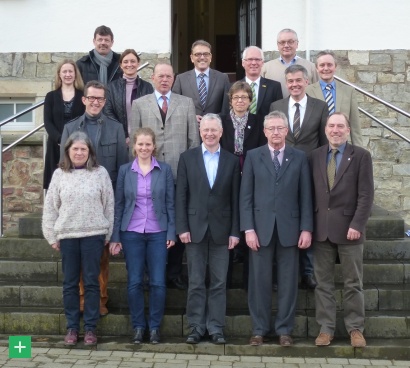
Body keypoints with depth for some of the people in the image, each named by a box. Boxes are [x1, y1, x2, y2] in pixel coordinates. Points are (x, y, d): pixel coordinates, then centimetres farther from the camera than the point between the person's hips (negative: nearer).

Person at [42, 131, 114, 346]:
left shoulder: (100, 173, 0)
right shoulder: (59, 174, 5)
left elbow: (109, 205, 3)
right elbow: (50, 207, 7)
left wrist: (108, 234, 1)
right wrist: (52, 235, 5)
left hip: (93, 234, -2)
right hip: (67, 235, 2)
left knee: (91, 282, 3)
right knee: (70, 283, 7)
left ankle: (90, 328, 11)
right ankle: (72, 328, 17)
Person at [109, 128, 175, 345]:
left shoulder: (165, 170, 3)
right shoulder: (125, 170, 4)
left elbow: (170, 203, 3)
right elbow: (119, 204, 5)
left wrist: (171, 233, -4)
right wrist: (115, 236, 2)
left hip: (158, 233, 0)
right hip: (131, 233, 1)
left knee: (158, 283, -1)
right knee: (134, 282, 4)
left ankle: (154, 327, 14)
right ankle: (138, 326, 17)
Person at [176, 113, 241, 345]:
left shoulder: (232, 161, 6)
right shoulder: (187, 158, 4)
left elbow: (235, 199, 4)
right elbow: (181, 196, 1)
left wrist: (235, 231, -1)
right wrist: (182, 227, -6)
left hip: (221, 229, 0)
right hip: (196, 228, 0)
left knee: (219, 282, 5)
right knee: (196, 282, 5)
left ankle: (216, 328, 12)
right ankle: (196, 327, 14)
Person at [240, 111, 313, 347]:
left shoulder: (299, 157, 7)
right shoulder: (253, 157, 6)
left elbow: (305, 196, 4)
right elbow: (246, 196, 2)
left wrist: (306, 228, -3)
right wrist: (248, 229, -6)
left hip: (289, 228, 0)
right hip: (261, 228, 0)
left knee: (288, 282, 5)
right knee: (260, 281, 4)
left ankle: (285, 330, 15)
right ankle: (259, 329, 14)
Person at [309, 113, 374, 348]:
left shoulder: (361, 156, -1)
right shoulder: (316, 156, 9)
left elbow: (366, 194, -6)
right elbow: (312, 192, 9)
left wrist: (357, 225, -14)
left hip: (348, 227, -3)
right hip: (322, 228, 3)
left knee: (353, 282, 6)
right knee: (323, 282, 7)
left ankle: (356, 329, 16)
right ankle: (326, 328, 16)